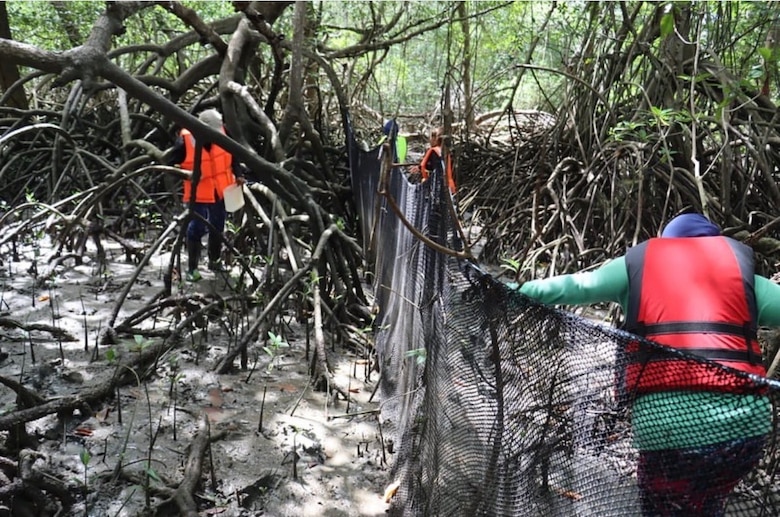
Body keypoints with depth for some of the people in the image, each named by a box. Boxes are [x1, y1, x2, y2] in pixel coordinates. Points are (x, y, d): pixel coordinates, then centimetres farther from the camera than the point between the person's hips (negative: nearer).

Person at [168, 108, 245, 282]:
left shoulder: (222, 134, -9)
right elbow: (172, 164, -9)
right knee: (196, 230, -3)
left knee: (217, 228, 18)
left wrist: (238, 174, -3)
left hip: (221, 192, 4)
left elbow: (233, 155, 8)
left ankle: (214, 261, 37)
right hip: (198, 194, -4)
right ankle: (192, 268, 8)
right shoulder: (185, 140, -19)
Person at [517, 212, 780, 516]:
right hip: (745, 421, 2)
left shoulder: (638, 263, 15)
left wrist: (515, 290, 28)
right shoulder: (741, 264, 17)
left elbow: (573, 286, 17)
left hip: (665, 422, -1)